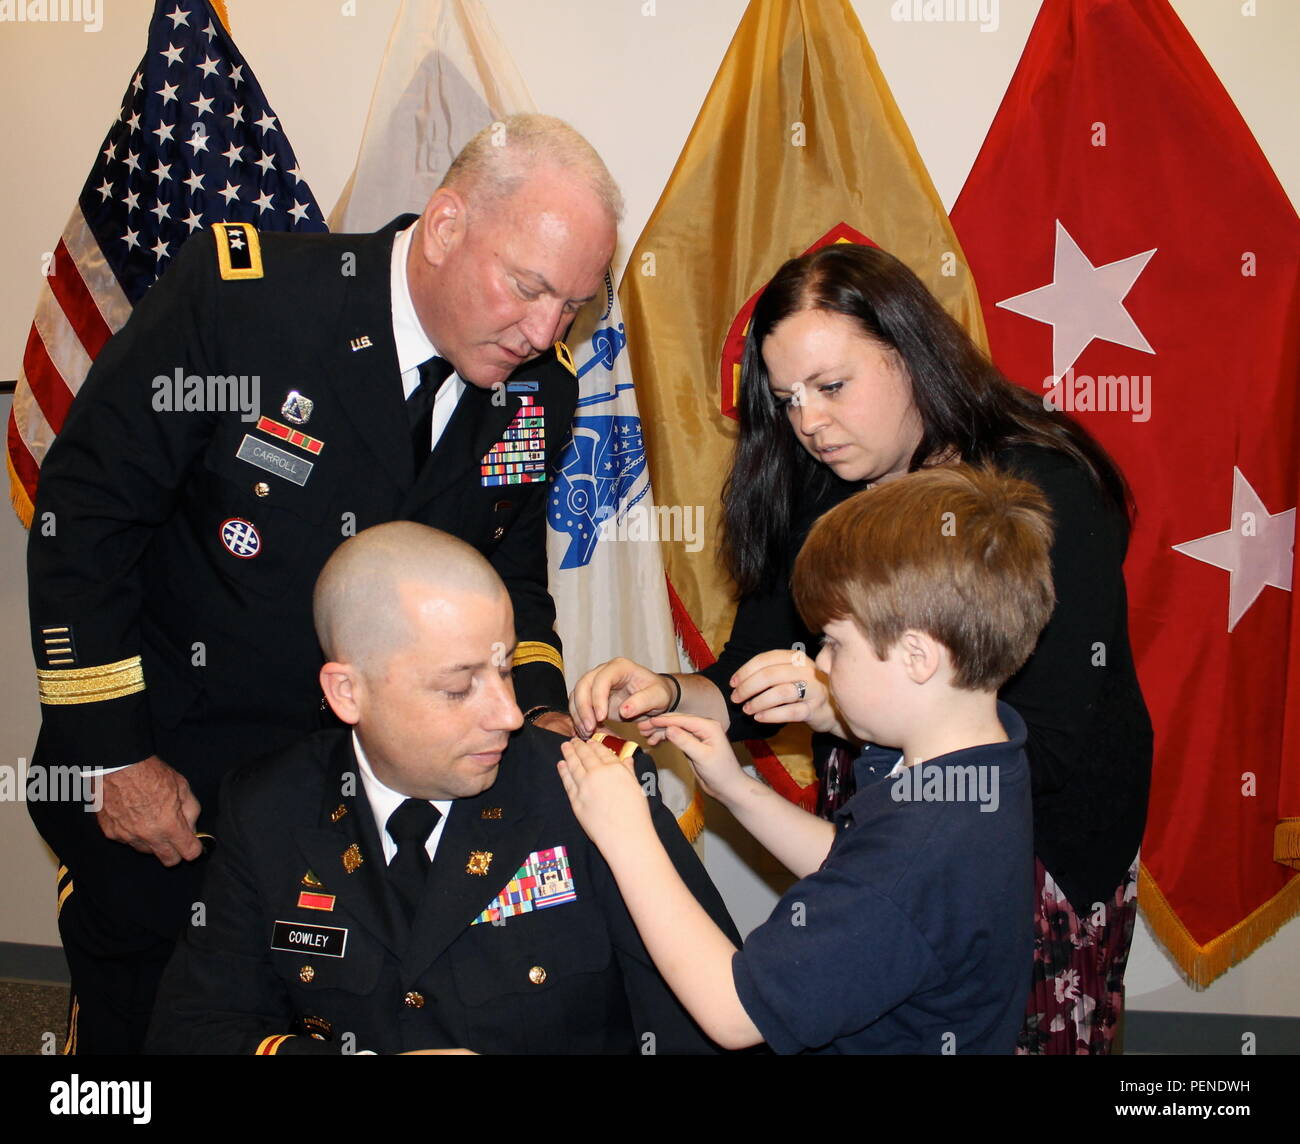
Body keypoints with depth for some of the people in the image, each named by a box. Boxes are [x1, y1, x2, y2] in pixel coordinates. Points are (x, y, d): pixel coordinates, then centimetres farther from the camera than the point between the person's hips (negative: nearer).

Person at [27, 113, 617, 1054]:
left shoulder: (540, 391, -6)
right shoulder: (236, 294, -20)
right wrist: (114, 755, -15)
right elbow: (85, 517, -16)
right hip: (165, 781, -3)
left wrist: (540, 711, -10)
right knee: (140, 1025, 14)